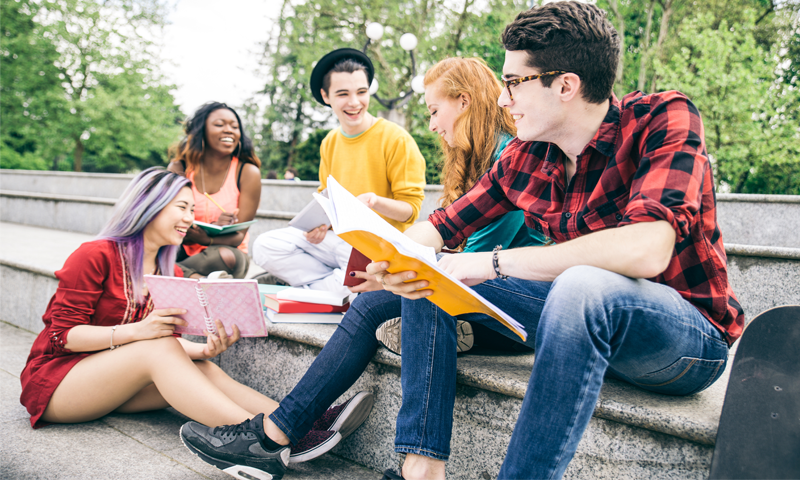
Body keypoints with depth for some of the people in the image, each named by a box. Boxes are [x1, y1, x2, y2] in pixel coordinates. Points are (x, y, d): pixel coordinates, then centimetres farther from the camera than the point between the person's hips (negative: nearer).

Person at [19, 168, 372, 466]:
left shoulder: (171, 275, 7)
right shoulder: (95, 256, -13)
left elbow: (169, 339, 1)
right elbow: (64, 335, -16)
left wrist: (203, 350, -22)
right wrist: (137, 331, -30)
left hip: (117, 385, 6)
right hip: (56, 378, -6)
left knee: (201, 369, -21)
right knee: (159, 349, -31)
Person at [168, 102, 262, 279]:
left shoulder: (248, 173, -7)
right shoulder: (179, 168, -3)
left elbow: (239, 236, -12)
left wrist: (205, 237, -35)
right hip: (185, 251, 0)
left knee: (226, 256, -36)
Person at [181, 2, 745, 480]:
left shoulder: (664, 118, -19)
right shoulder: (523, 159, -1)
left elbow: (645, 250, -34)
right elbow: (442, 226, 4)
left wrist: (485, 264, -32)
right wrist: (388, 258, -19)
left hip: (689, 335, -6)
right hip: (581, 313, 6)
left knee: (582, 285, -40)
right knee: (426, 275, -3)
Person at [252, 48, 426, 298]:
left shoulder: (396, 139, -10)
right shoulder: (329, 143, 11)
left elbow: (411, 209, -9)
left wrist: (376, 202, -30)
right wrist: (319, 223, -4)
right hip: (337, 238, 6)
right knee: (265, 247, -12)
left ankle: (328, 288, -8)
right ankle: (341, 286, -11)